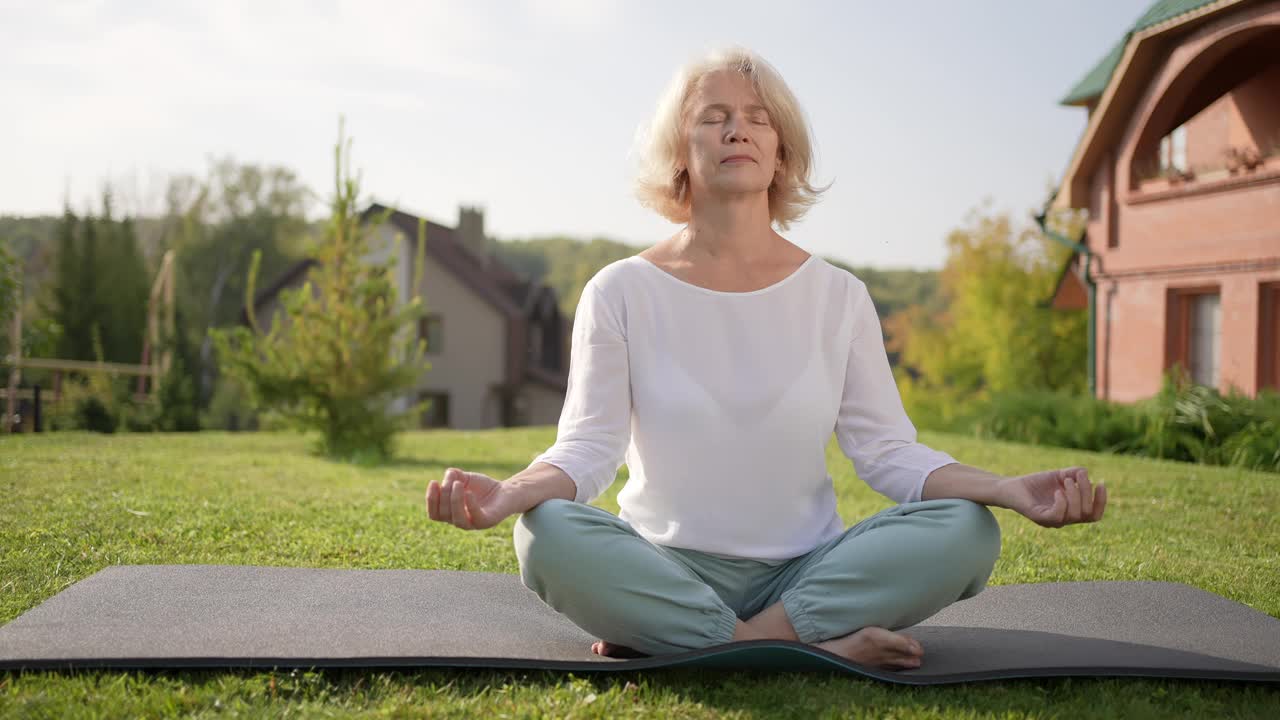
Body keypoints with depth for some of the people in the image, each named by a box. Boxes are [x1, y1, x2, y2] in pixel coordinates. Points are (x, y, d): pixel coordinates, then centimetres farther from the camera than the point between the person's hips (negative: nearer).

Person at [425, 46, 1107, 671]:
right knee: (548, 535, -32)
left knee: (966, 531, -23)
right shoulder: (621, 292, 1)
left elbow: (887, 450, -2)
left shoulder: (838, 297, 5)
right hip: (667, 569, -1)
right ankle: (819, 643, -25)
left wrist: (1008, 488, -19)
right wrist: (511, 491, -30)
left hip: (808, 569, 2)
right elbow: (588, 445, -8)